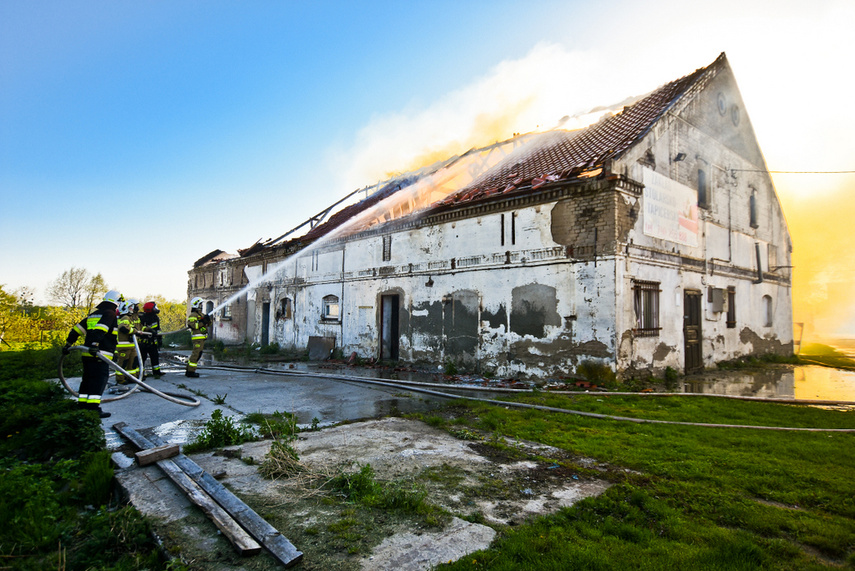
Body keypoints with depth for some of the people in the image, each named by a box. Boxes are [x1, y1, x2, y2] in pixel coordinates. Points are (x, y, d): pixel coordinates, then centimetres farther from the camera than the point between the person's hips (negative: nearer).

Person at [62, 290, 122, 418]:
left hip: (87, 354, 9)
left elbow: (77, 328, 22)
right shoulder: (110, 313, -5)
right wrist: (95, 344, -31)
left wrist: (68, 344, 27)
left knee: (87, 380, 15)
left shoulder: (94, 313, 22)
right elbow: (100, 329, -22)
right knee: (99, 380, -8)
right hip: (100, 355, -9)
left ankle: (82, 405, 20)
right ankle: (93, 408, -12)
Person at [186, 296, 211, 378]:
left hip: (202, 337, 10)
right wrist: (202, 322, -22)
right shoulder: (193, 315, -9)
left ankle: (189, 370, 22)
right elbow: (193, 325, -22)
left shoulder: (200, 314, 20)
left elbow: (208, 324, 17)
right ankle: (190, 372, -6)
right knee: (196, 354, -10)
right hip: (197, 337, -10)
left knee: (197, 354, 14)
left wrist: (208, 320, -4)